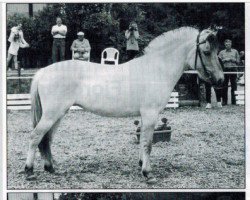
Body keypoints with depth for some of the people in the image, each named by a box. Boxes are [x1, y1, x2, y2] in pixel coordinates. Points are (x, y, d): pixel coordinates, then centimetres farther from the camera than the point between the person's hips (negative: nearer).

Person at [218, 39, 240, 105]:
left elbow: (238, 61, 10)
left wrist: (233, 60, -7)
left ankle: (234, 101, 5)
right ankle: (224, 101, 3)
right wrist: (225, 60, -7)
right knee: (224, 86, -2)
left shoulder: (235, 51, 13)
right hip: (225, 69, 0)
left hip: (233, 69, 0)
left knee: (234, 86, -1)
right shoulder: (221, 52, 13)